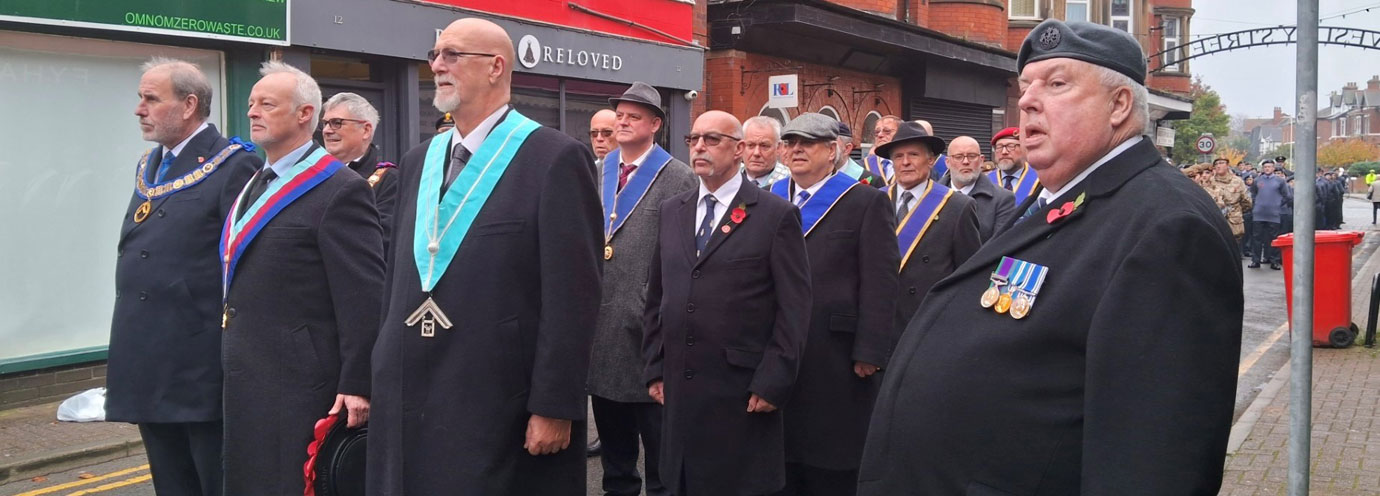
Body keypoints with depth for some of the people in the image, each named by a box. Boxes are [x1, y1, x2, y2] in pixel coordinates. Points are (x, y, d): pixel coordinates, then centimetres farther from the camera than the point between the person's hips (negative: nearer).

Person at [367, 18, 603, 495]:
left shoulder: (555, 158, -9)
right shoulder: (418, 161, 13)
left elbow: (572, 297, -12)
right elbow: (397, 277, 17)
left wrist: (554, 406, -14)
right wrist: (384, 377, 13)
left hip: (501, 407, -6)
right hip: (408, 404, 6)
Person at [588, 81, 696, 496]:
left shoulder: (679, 178, -6)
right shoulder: (597, 173, 12)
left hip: (647, 323, -5)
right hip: (600, 320, 6)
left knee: (655, 428, 3)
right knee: (611, 430, 15)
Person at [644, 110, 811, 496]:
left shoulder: (777, 215, -4)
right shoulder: (672, 211, 12)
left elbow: (793, 309, -7)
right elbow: (657, 296, 15)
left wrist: (773, 383, -12)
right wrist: (655, 368, 9)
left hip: (743, 390, -5)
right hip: (679, 387, 5)